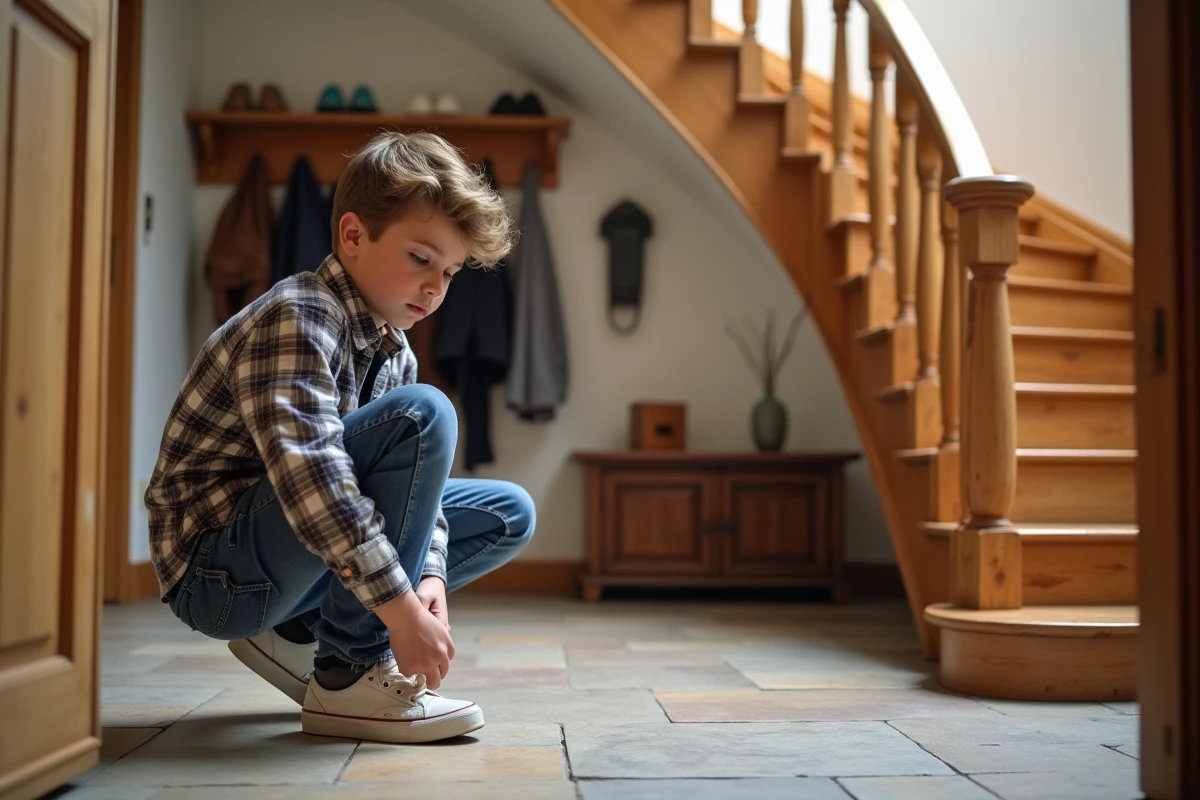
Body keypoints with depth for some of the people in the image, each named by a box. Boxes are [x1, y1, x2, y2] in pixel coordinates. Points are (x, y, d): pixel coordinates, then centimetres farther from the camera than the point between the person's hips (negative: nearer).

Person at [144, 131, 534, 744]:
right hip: (216, 571, -9)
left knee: (509, 514, 10)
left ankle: (295, 634, 6)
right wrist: (399, 604, -34)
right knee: (423, 413, -25)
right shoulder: (295, 317, -19)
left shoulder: (393, 352, 9)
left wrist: (430, 577, -12)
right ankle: (352, 672, -18)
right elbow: (305, 468, -32)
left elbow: (416, 475, 7)